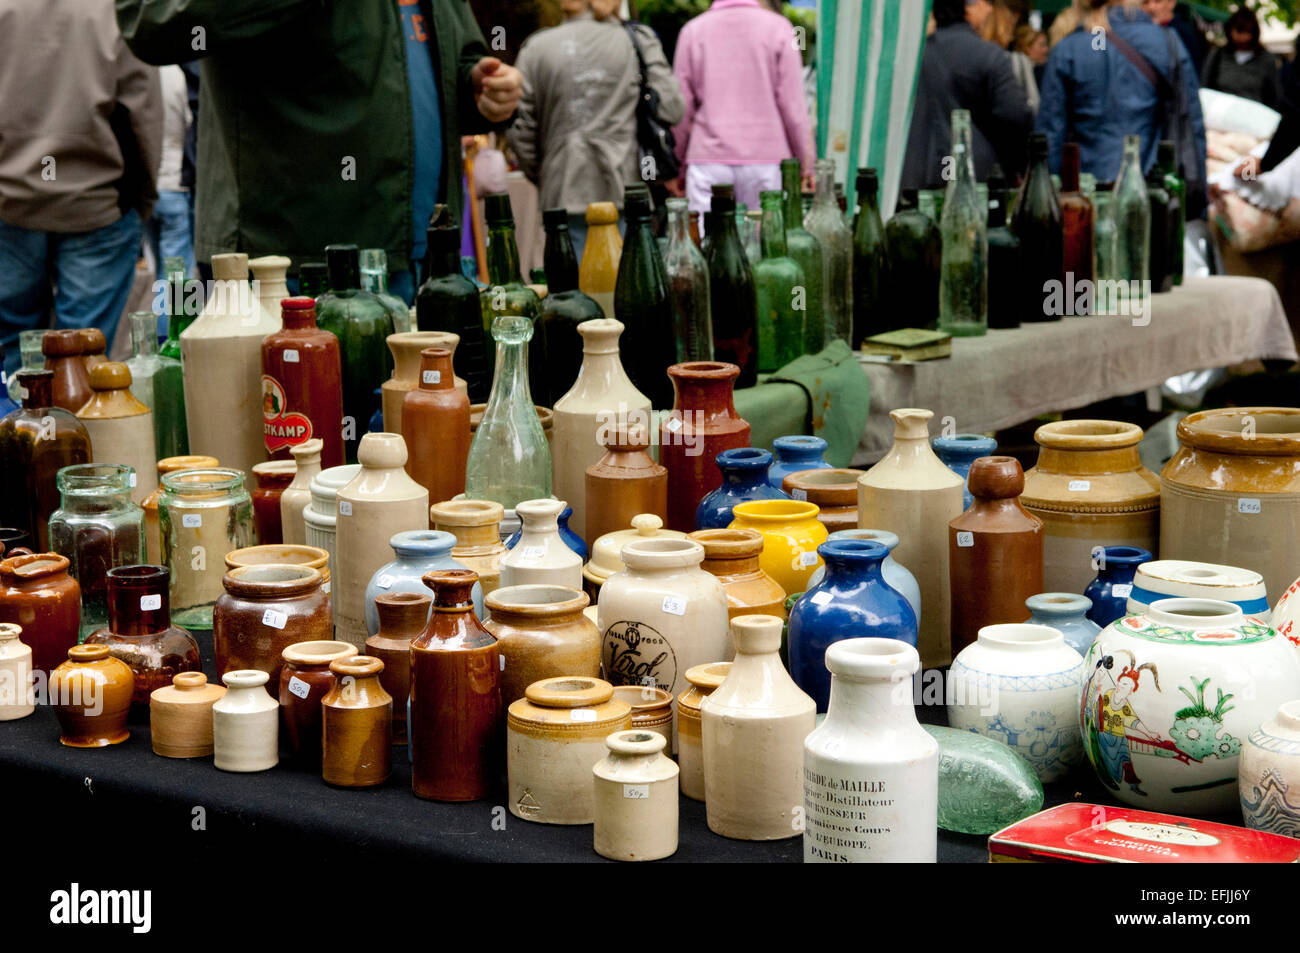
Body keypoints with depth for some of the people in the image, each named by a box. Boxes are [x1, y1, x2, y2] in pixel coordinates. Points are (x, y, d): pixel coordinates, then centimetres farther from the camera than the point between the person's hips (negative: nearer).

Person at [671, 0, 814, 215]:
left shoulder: (693, 30, 4)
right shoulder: (777, 26, -1)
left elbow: (681, 108, 7)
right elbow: (793, 106, -2)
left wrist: (675, 165, 17)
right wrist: (806, 164, 6)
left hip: (708, 159, 1)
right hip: (766, 159, -1)